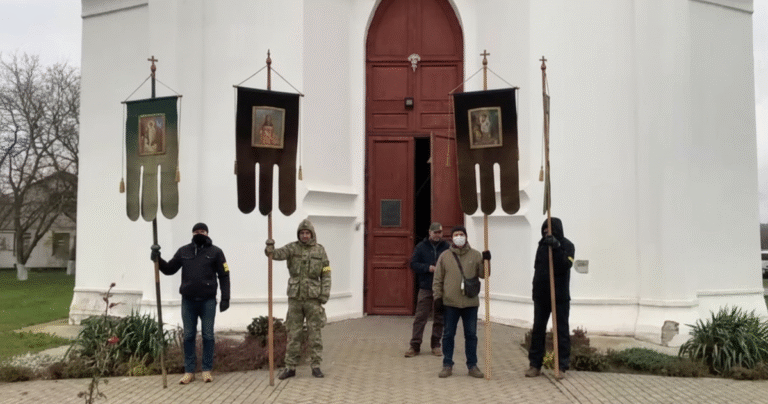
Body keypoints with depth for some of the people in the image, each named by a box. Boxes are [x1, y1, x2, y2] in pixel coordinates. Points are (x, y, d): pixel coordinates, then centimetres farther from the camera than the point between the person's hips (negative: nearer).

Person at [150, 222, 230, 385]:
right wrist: (158, 259, -6)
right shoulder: (183, 251, 8)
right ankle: (189, 371, 13)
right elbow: (169, 269, 11)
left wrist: (225, 298, -4)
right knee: (188, 336, 6)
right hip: (188, 301, 2)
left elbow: (224, 276, 1)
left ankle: (207, 370, 12)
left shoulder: (215, 252, 1)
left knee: (208, 336, 3)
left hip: (208, 301, -2)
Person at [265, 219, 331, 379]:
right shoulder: (292, 248, 0)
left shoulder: (320, 251, 2)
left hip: (313, 298, 0)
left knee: (314, 333, 2)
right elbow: (278, 254, -19)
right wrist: (270, 250, -42)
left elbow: (326, 274, 3)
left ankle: (316, 366, 11)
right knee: (293, 333, 4)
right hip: (295, 297, 0)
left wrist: (325, 294, -7)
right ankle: (290, 367, 11)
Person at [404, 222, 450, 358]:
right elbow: (413, 264, 1)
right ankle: (415, 346, 4)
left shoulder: (447, 247, 3)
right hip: (425, 289, -1)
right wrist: (428, 268, -12)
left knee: (439, 318, 8)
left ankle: (436, 345, 20)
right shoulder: (421, 247, 4)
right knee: (420, 317, -2)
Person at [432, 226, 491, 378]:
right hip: (450, 303, 0)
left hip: (470, 302, 1)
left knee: (471, 335, 7)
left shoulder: (475, 255, 5)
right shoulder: (445, 256, 3)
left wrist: (486, 261, -11)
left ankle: (472, 365, 18)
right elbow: (437, 280, 4)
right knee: (448, 335, 5)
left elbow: (483, 274, 4)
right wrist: (437, 297, -2)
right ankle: (447, 365, 16)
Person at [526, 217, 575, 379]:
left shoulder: (566, 245, -6)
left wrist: (557, 248, -30)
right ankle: (535, 364, 12)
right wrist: (537, 287, 5)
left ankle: (562, 366, 8)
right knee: (538, 330, 6)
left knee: (562, 331, 3)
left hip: (560, 296, -4)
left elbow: (565, 265, -21)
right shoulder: (543, 244, 7)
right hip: (541, 295, 4)